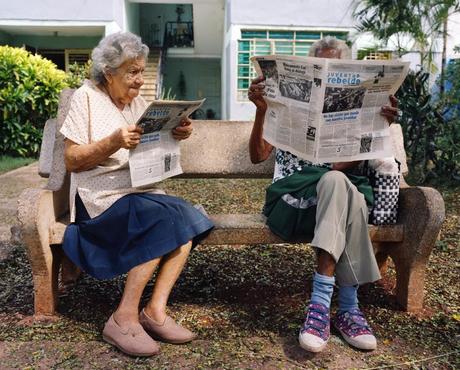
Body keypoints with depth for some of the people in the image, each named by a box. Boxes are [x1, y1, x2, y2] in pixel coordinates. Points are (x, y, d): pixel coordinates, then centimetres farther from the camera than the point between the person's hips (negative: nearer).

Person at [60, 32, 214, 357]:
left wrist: (175, 135, -5)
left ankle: (156, 311, -17)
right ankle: (124, 319, -21)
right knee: (164, 219, -30)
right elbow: (72, 161, -8)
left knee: (187, 220, -20)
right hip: (101, 194, -6)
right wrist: (114, 142, -23)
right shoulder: (87, 97, -2)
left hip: (140, 189, 6)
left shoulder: (138, 101, 16)